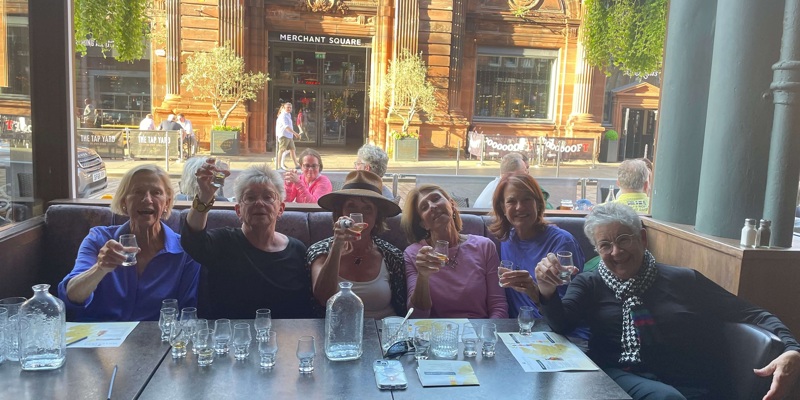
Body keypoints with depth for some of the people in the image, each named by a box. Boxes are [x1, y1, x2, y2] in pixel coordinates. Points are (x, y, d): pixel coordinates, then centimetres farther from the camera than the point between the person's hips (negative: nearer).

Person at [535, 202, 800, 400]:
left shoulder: (685, 281, 12)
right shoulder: (588, 284, 12)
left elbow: (750, 315, 11)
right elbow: (561, 325, -2)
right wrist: (547, 291, -23)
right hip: (619, 377, -1)